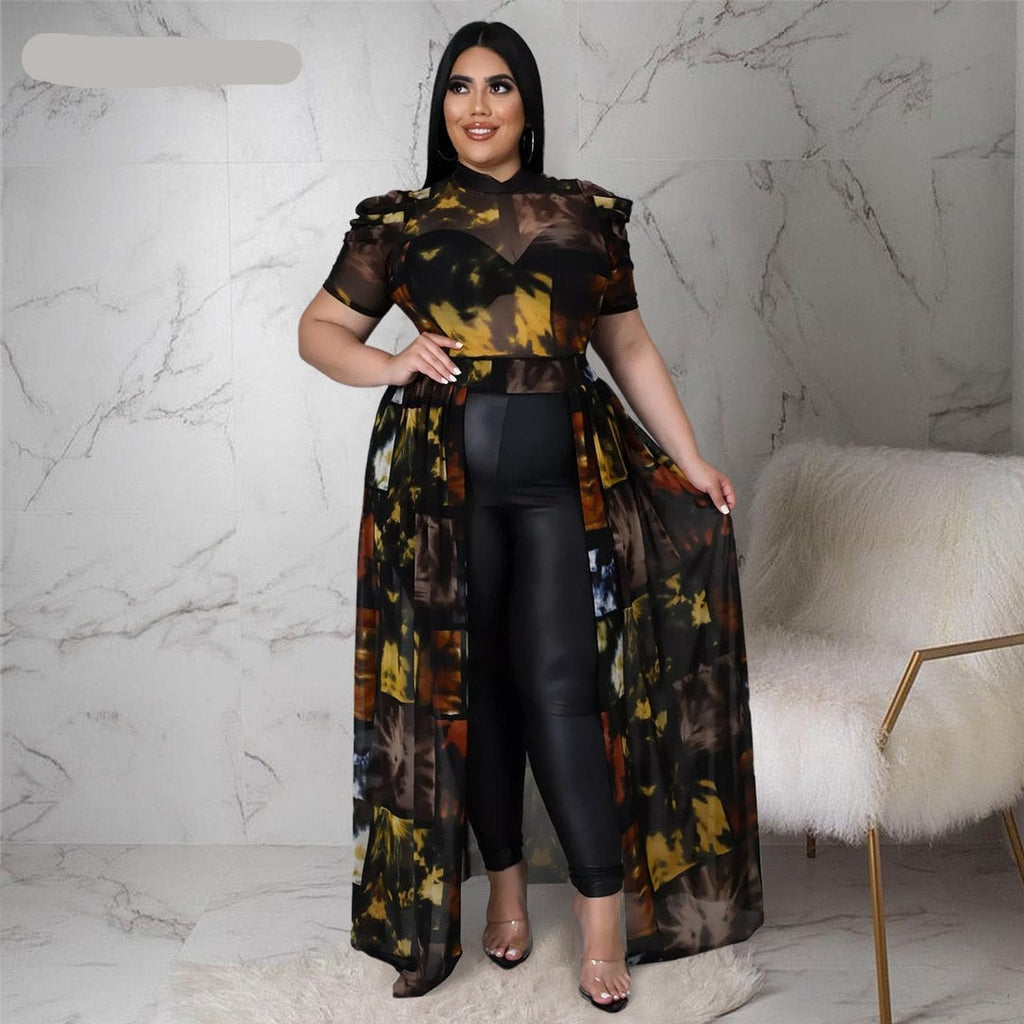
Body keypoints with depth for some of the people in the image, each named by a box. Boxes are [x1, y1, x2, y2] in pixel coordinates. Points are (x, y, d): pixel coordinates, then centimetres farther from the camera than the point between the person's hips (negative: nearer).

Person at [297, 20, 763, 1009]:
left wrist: (690, 461, 10)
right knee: (470, 684, 5)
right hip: (442, 476, 0)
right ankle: (505, 881, 21)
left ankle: (604, 906, 4)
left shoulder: (590, 214, 10)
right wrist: (384, 363, -8)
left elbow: (629, 349, 14)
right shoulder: (397, 218, 7)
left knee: (560, 684, -5)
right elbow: (318, 328, 12)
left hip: (566, 473, 0)